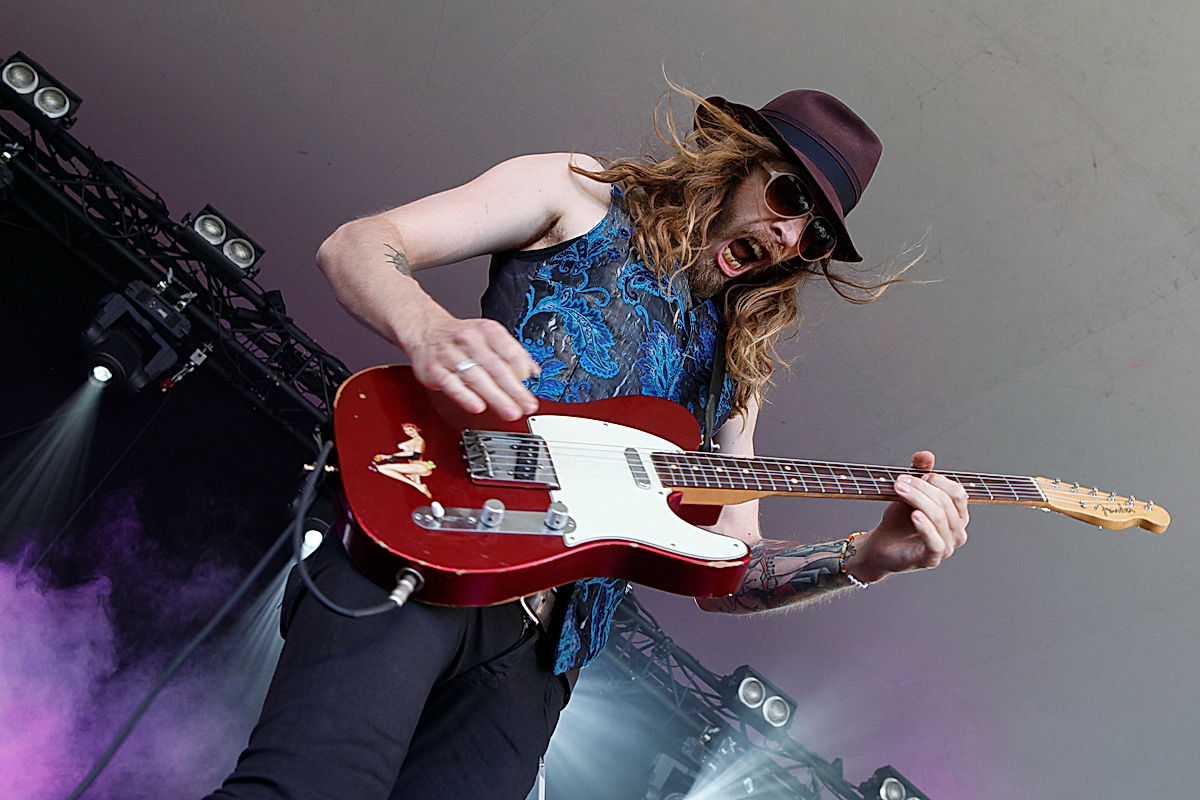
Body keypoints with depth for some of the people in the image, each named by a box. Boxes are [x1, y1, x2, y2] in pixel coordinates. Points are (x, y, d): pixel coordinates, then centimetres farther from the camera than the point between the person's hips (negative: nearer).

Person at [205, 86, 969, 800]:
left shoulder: (735, 365, 24)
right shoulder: (583, 193, 12)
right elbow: (354, 245, 3)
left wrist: (867, 556, 2)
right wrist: (429, 329, -19)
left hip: (535, 651, 5)